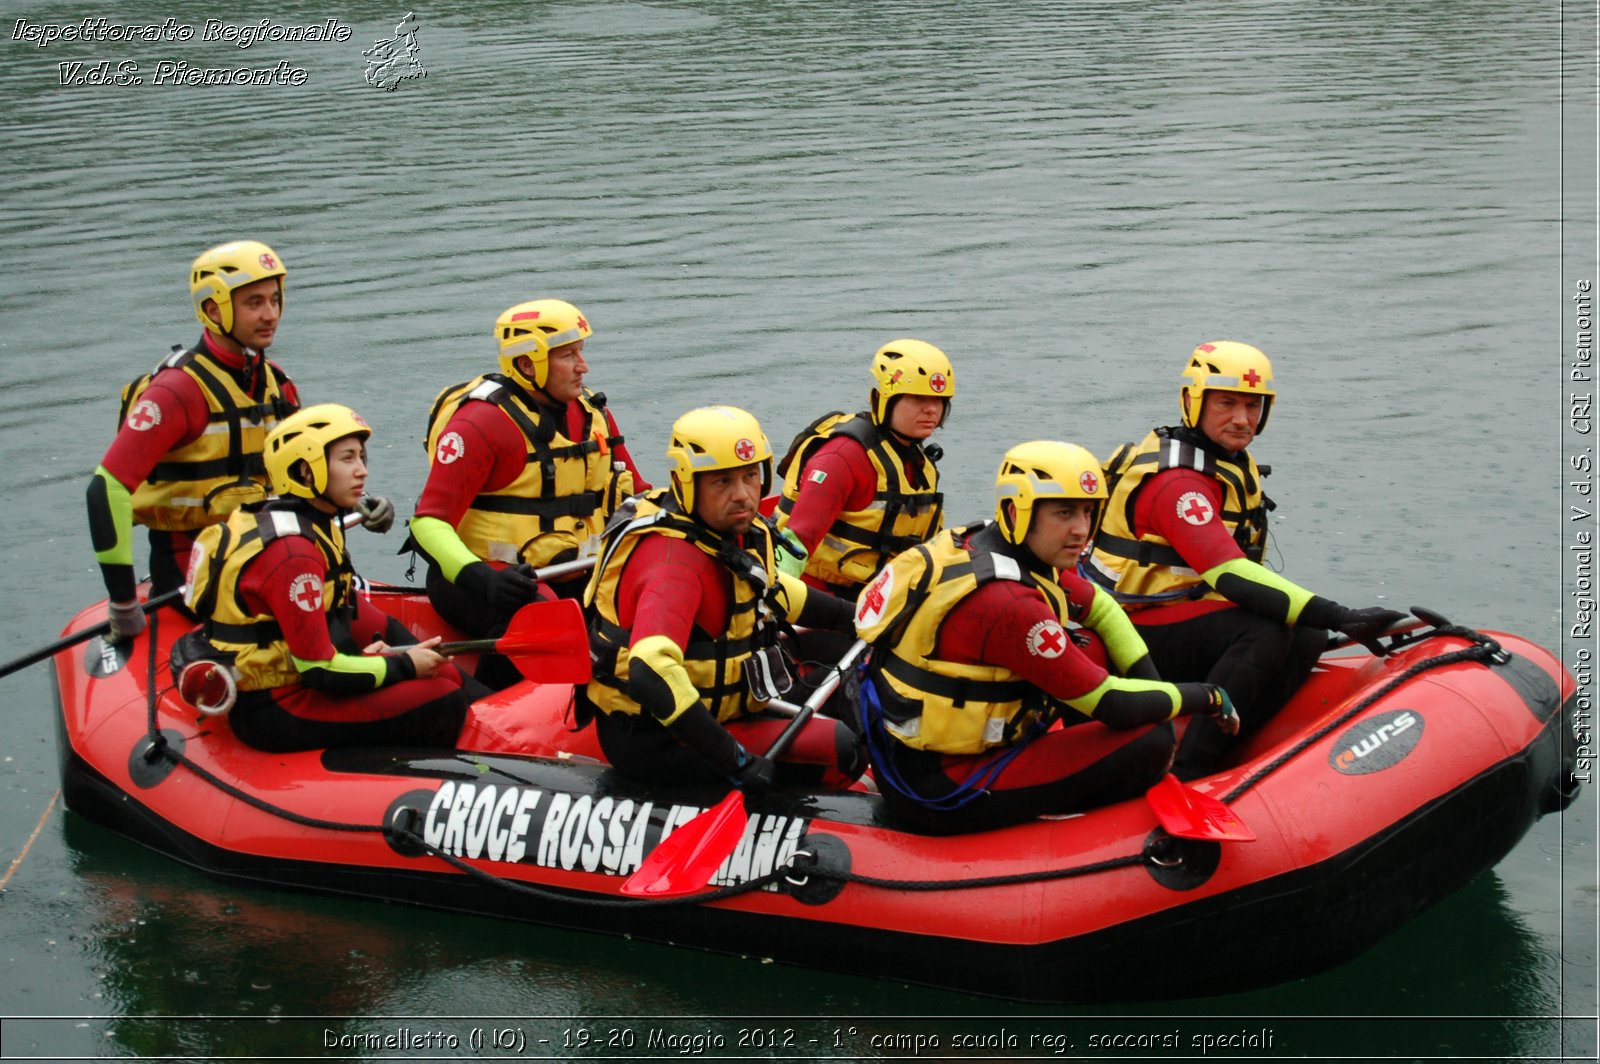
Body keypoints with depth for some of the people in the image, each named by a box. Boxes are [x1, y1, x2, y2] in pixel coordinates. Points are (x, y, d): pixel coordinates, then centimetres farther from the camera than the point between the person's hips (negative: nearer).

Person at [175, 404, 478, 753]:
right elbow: (320, 671, -23)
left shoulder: (315, 524, 7)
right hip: (272, 712, -11)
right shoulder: (292, 552, -24)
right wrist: (403, 666, -12)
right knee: (443, 702, -16)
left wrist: (367, 651, 1)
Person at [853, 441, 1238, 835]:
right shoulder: (1006, 603, -26)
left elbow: (1100, 607, 18)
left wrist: (1151, 682, 7)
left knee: (1089, 647, 14)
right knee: (1150, 740, -12)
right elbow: (1114, 705, -20)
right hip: (938, 792, -10)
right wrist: (1207, 697, -6)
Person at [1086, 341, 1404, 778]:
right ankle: (1188, 772, -32)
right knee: (1264, 634, -31)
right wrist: (1339, 617, -39)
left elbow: (1238, 565, 19)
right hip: (1141, 638, -10)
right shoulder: (1178, 482, -21)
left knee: (1307, 639, -9)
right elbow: (1229, 575, -33)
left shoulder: (1234, 463, 11)